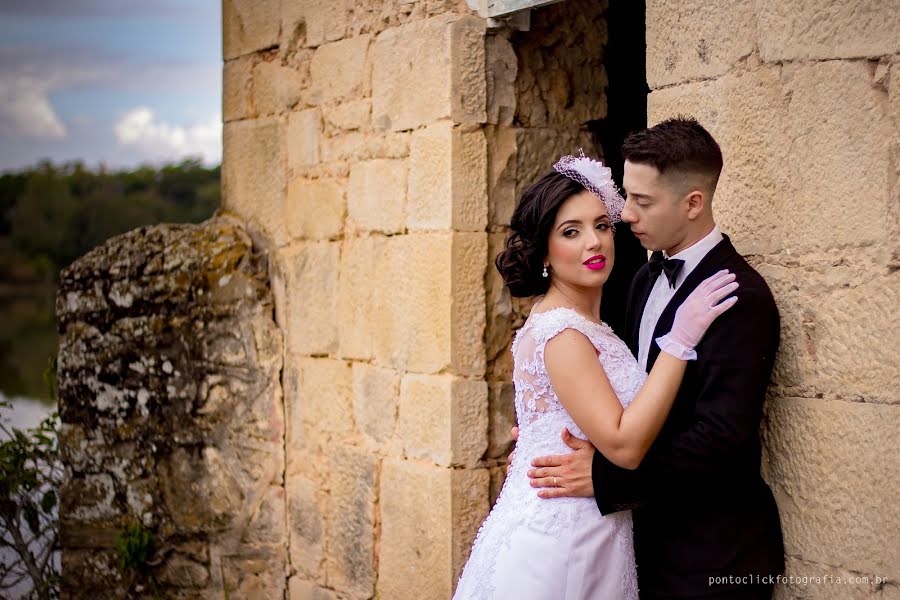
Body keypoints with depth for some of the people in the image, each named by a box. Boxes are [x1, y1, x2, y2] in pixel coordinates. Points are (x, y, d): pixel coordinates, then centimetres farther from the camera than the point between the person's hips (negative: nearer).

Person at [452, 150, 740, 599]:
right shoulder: (560, 331, -18)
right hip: (552, 545, -9)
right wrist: (681, 338, -22)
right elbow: (624, 445, -24)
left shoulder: (587, 325, 10)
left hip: (592, 541, 9)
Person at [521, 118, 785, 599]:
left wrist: (604, 476, -25)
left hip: (710, 556, -7)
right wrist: (555, 436, -3)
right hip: (651, 532, 7)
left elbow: (721, 438, -26)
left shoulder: (741, 297, -20)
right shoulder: (648, 279, 8)